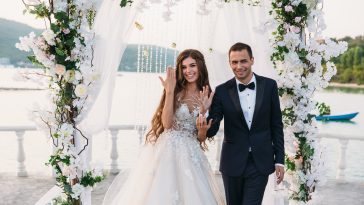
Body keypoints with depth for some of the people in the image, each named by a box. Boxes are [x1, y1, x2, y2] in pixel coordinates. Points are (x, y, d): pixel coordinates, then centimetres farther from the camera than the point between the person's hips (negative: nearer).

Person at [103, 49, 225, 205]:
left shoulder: (206, 96, 4)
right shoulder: (175, 91, -3)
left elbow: (201, 137, 2)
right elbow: (167, 124, -16)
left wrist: (204, 110, -12)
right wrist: (169, 91, -19)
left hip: (191, 154, 3)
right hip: (167, 150, -2)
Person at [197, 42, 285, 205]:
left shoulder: (269, 86, -1)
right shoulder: (222, 91, -3)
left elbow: (276, 124, 3)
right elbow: (213, 128, -4)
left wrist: (279, 160, 1)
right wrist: (204, 128, -28)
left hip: (260, 162, -1)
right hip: (233, 162, 1)